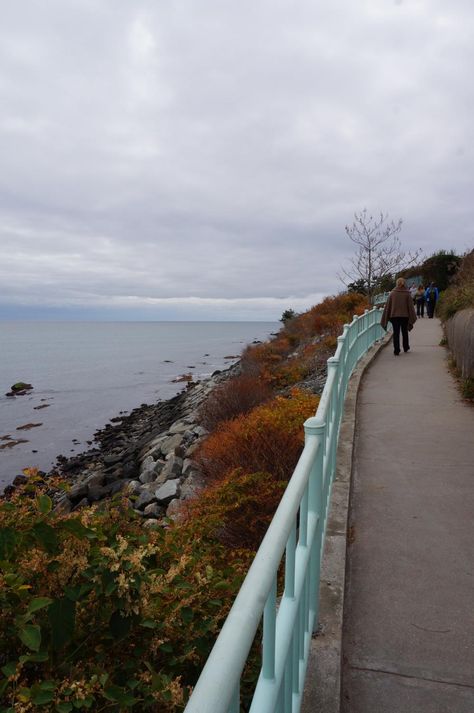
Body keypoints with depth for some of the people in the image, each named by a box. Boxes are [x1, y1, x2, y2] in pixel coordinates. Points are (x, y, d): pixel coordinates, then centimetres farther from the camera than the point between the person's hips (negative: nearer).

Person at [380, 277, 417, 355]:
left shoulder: (392, 293, -5)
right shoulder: (407, 294, -5)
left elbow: (387, 306, -2)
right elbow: (410, 306, -3)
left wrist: (385, 318, 5)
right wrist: (412, 318, 3)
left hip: (394, 316, -1)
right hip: (405, 316, 1)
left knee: (396, 333, 3)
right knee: (405, 332, 17)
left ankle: (396, 350, -2)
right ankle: (406, 348, 31)